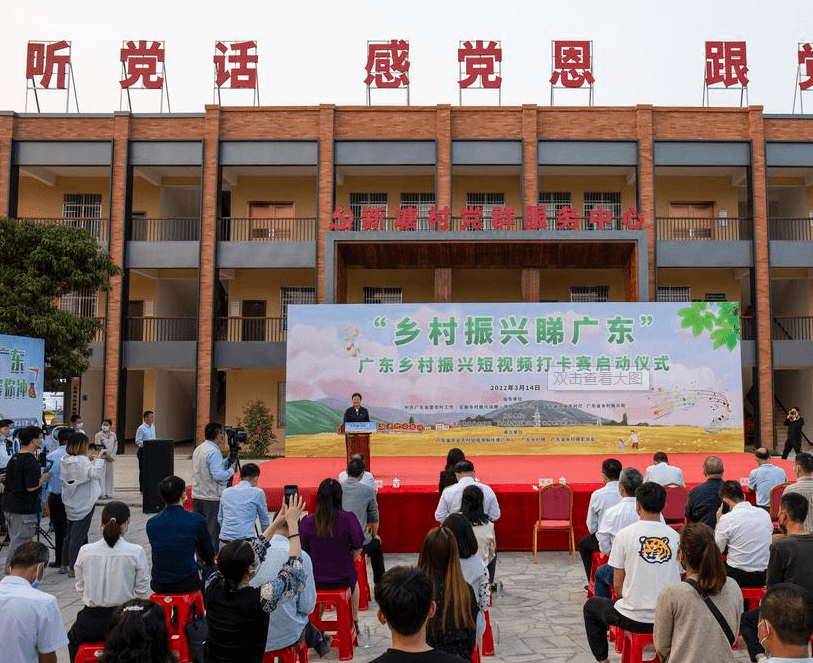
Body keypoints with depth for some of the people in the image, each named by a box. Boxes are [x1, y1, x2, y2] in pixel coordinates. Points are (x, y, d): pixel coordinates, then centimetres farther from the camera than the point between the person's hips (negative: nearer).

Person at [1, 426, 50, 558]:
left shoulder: (13, 459, 10)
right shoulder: (30, 462, -18)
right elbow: (31, 487, -23)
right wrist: (43, 479, -6)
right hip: (24, 509, -9)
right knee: (19, 543, -2)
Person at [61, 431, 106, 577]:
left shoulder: (65, 461, 4)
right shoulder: (82, 461, -21)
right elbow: (96, 474, -34)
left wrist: (89, 461, 8)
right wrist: (99, 458, -27)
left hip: (70, 504, 8)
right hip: (84, 504, -8)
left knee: (70, 533, 19)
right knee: (79, 536, 0)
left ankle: (65, 564, 29)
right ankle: (74, 568, 5)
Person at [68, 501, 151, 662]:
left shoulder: (85, 551, -8)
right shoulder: (136, 552, -14)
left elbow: (80, 588, 2)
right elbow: (142, 592, -6)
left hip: (91, 623, 2)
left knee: (72, 637, 35)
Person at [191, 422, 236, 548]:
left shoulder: (198, 449, 13)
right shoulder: (214, 451, -16)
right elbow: (218, 475, -23)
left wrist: (227, 460, 14)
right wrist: (231, 470, -7)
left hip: (197, 496, 9)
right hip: (212, 498, -9)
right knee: (212, 532, -1)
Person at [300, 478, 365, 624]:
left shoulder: (307, 522, -15)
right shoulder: (348, 518, -18)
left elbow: (304, 551, -4)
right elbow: (357, 548, -8)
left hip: (316, 580, 1)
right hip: (343, 579, -1)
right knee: (354, 581, 34)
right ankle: (354, 622, 48)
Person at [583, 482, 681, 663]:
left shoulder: (625, 534, -11)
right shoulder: (675, 536, -2)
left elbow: (617, 584, -5)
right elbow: (676, 579, 9)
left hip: (634, 618, -4)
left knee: (591, 606, 24)